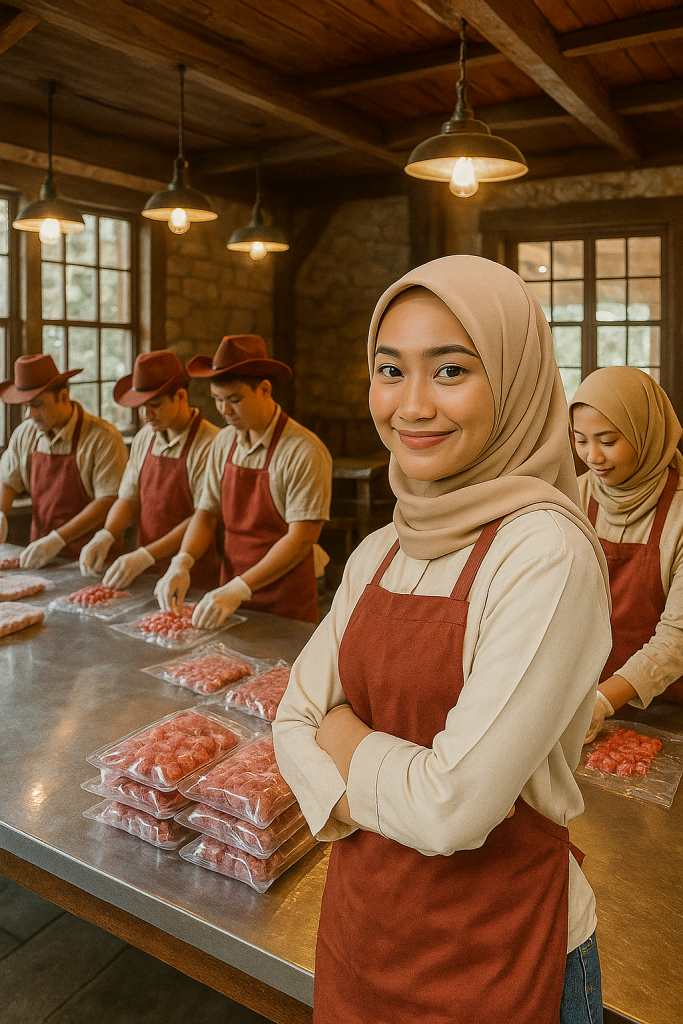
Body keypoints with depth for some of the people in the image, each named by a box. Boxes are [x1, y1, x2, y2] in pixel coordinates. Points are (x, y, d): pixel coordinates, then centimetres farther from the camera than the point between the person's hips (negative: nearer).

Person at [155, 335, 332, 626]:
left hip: (286, 606, -6)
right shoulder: (224, 443, 3)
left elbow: (301, 539, -21)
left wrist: (239, 590, -25)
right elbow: (207, 511, 7)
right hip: (231, 595, 6)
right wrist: (182, 562, -11)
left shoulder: (305, 452, -18)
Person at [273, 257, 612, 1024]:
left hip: (492, 949, -6)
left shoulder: (546, 551, -24)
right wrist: (379, 776, -16)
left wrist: (344, 736, -10)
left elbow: (456, 808, -27)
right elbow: (294, 719, 2)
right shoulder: (379, 554, -1)